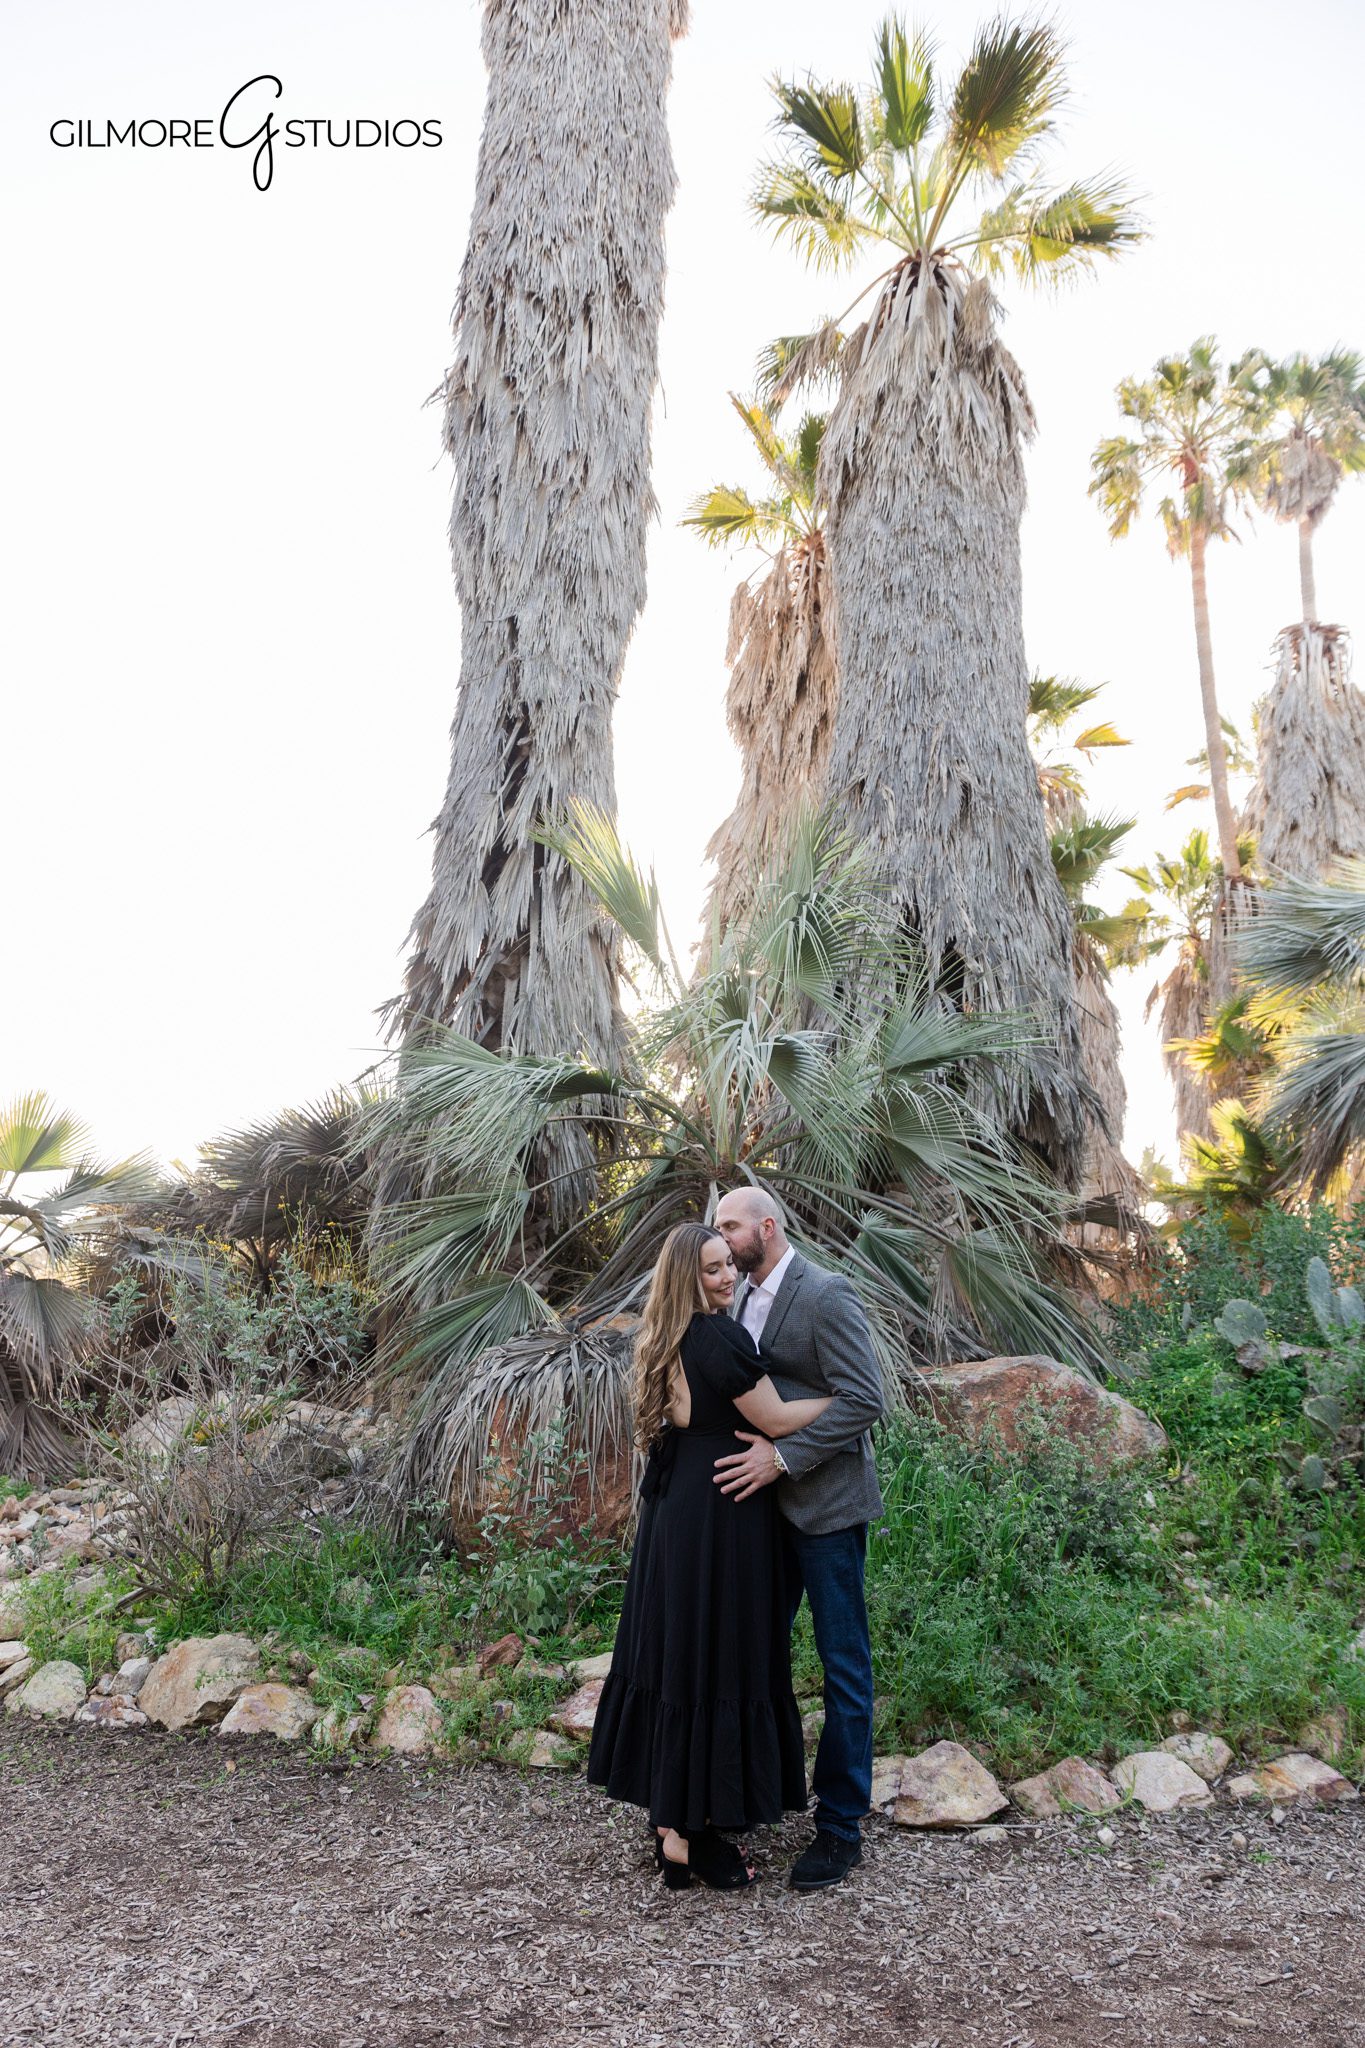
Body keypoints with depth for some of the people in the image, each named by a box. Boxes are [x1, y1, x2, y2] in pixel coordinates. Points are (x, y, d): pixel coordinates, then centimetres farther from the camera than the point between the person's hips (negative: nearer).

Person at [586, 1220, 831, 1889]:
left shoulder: (668, 1340, 10)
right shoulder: (720, 1337, -19)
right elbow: (775, 1420, -15)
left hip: (672, 1507, 9)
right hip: (720, 1513, -9)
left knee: (673, 1650, 14)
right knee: (716, 1659, -1)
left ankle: (669, 1816, 25)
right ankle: (693, 1836, 8)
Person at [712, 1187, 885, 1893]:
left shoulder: (826, 1296, -16)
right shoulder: (746, 1300, 10)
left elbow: (864, 1400, -21)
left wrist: (783, 1458, -24)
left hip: (824, 1504, -8)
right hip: (768, 1502, 8)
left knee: (843, 1665, 4)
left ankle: (840, 1826, 15)